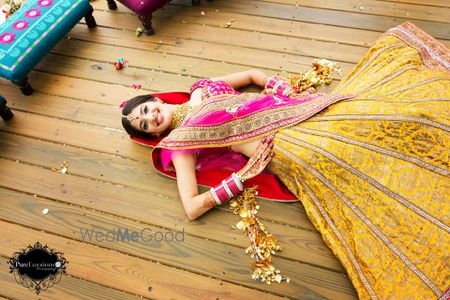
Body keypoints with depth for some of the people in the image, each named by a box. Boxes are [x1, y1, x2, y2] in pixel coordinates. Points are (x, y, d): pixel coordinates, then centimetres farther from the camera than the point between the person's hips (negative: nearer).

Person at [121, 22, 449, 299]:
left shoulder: (200, 90, 17)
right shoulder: (178, 141, 3)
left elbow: (252, 74, 26)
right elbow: (192, 207, -8)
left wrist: (284, 89, 7)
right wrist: (241, 179, -14)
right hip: (285, 146, -6)